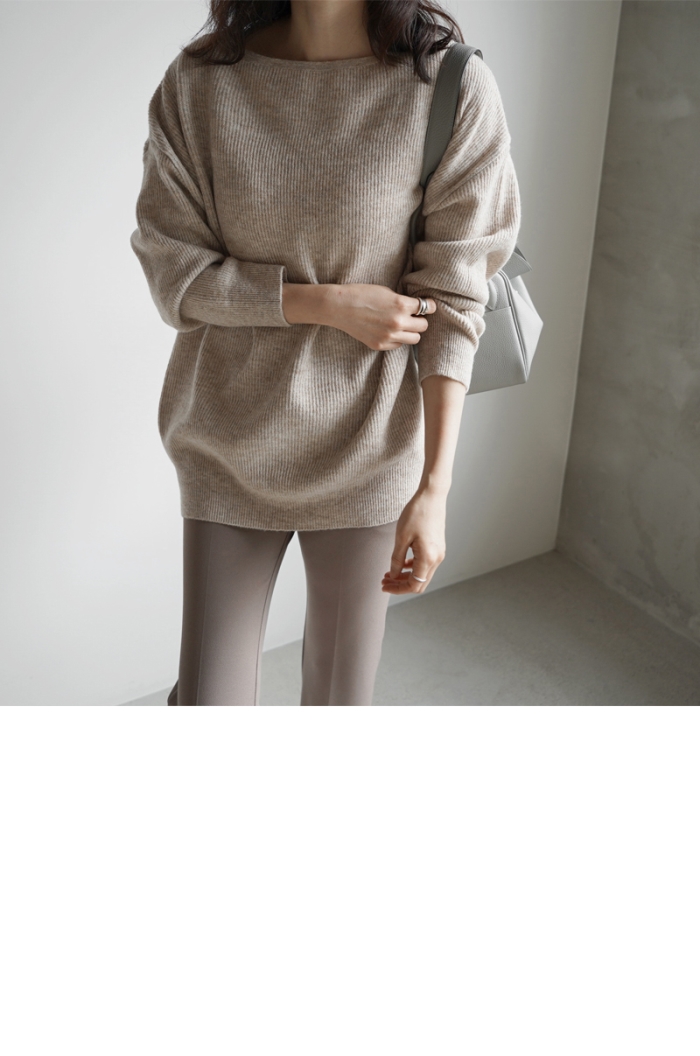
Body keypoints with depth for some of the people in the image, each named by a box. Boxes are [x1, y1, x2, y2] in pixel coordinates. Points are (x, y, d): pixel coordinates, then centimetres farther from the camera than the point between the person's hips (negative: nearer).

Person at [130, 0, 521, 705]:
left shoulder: (454, 88, -11)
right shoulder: (199, 80, -6)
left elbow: (450, 301, -11)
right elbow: (174, 271, -5)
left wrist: (434, 489, -15)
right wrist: (332, 303, -17)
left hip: (367, 448, -1)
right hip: (231, 443, 1)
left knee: (341, 692, 15)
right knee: (210, 697, 7)